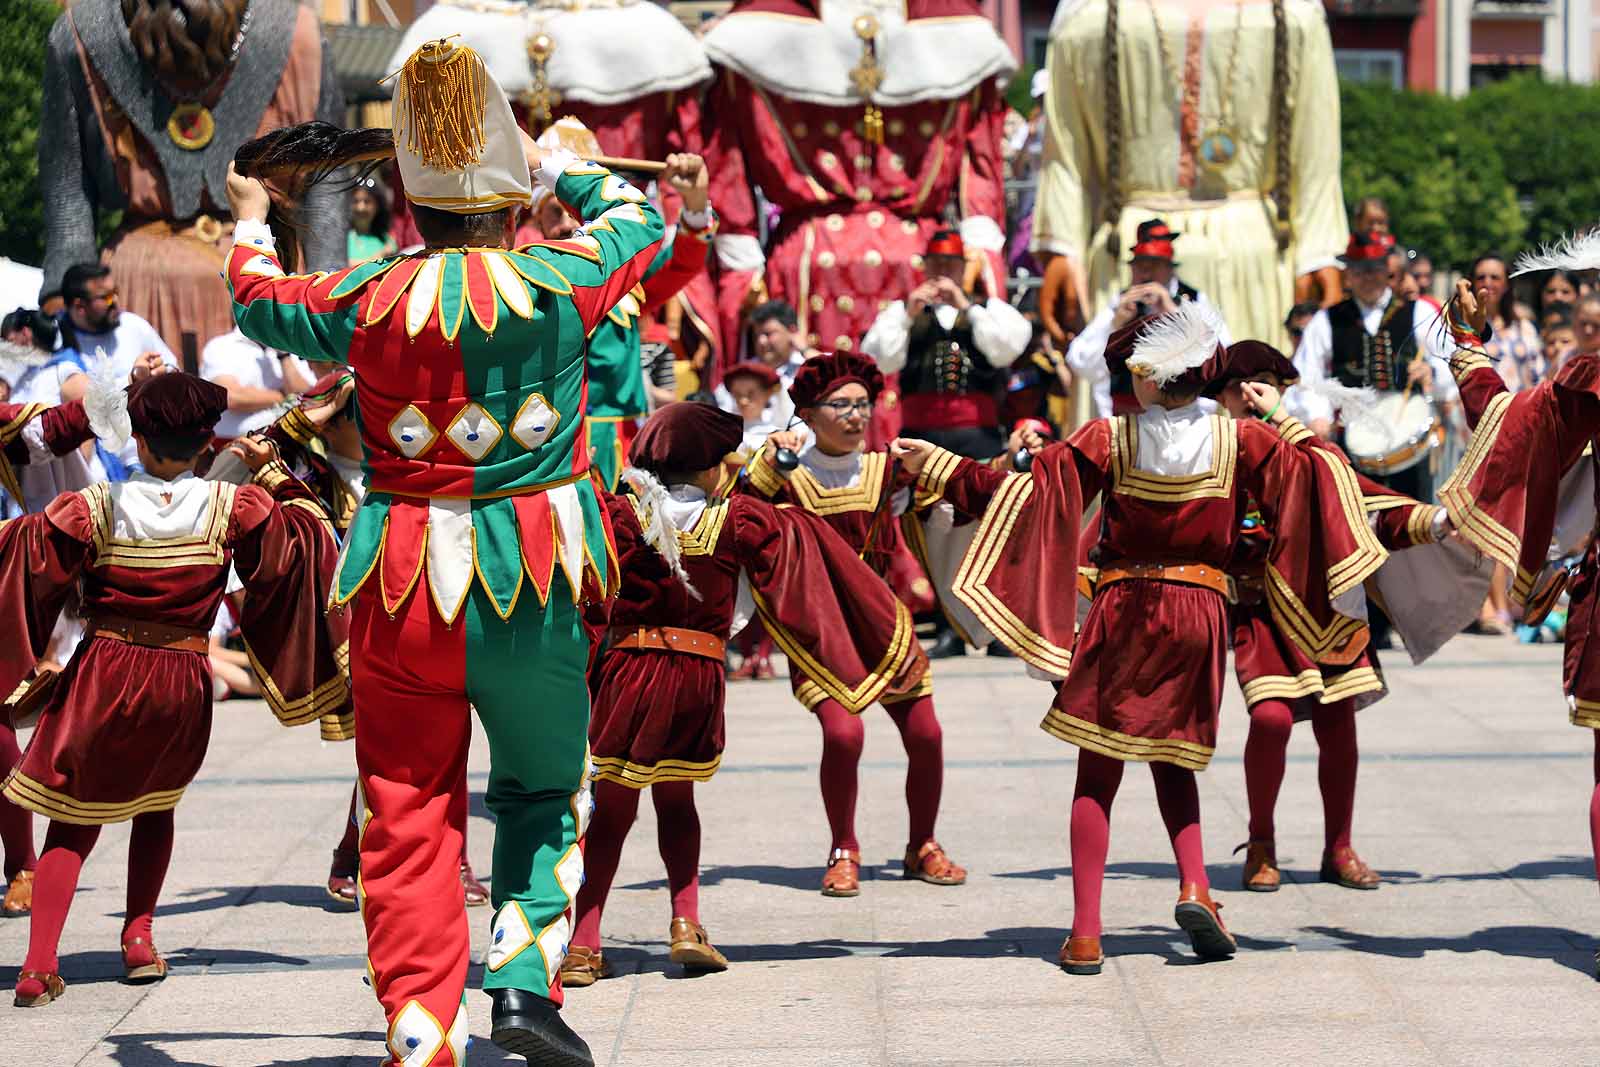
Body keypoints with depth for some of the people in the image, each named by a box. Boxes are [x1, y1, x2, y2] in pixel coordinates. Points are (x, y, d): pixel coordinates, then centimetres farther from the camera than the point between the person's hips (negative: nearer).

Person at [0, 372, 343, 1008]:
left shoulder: (95, 508, -8)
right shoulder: (233, 508, -4)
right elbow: (309, 535, 5)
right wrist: (271, 472, 14)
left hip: (102, 675, -1)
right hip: (183, 684, 2)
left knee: (73, 823, 7)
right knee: (155, 802, 28)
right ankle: (138, 934, 18)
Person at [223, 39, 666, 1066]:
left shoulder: (369, 299, -4)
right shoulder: (558, 285, -7)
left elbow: (256, 297, 18)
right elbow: (639, 219, 15)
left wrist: (250, 222, 38)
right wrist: (552, 164, 29)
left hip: (403, 589, 1)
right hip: (535, 581, -1)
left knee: (408, 817, 7)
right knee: (545, 789, 18)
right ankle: (524, 980, 3)